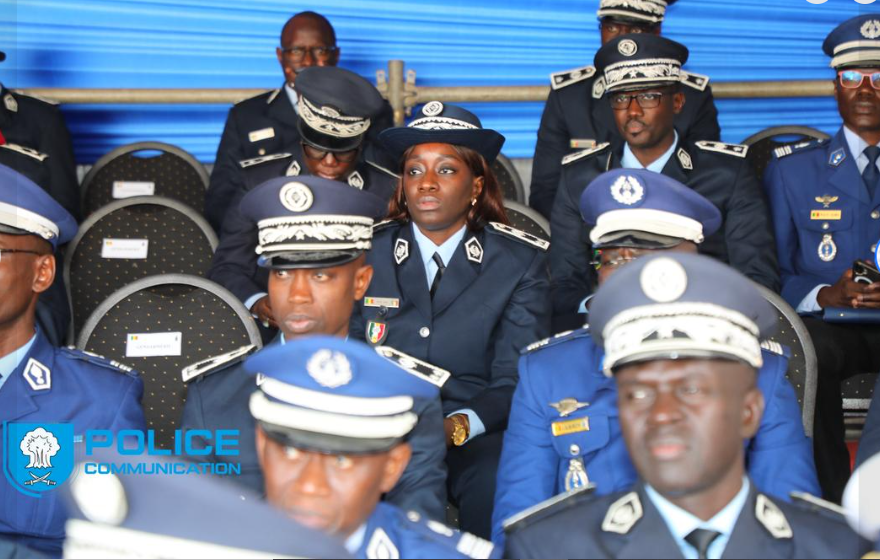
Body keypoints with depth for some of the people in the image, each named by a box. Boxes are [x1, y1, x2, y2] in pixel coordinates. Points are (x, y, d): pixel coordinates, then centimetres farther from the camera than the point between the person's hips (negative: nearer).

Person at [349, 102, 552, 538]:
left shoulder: (522, 261, 4)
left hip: (476, 434, -1)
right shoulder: (365, 254, 9)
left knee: (501, 487, -33)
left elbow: (518, 380, -2)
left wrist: (458, 426, -21)